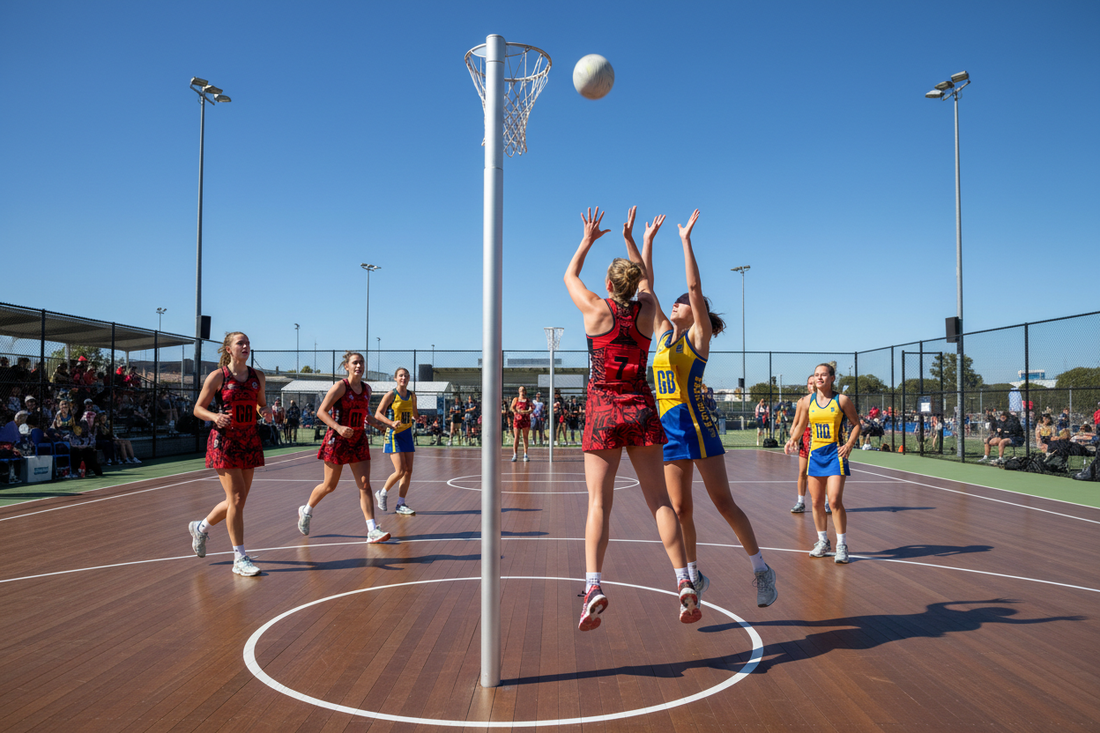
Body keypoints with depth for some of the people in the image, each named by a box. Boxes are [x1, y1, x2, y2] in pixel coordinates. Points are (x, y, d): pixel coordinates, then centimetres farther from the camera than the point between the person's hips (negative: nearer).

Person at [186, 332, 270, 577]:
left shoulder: (257, 377, 8)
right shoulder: (217, 376, -5)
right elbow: (198, 409, -2)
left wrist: (266, 411, -4)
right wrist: (215, 417, -21)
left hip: (249, 442, 6)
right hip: (225, 441, -6)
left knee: (238, 500, 11)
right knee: (236, 498, -8)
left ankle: (201, 527, 39)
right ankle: (239, 558, 1)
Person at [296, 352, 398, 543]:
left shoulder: (366, 389, 8)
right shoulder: (341, 386, -11)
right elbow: (321, 412, -14)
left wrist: (389, 424, 10)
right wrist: (339, 427, -29)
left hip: (359, 441, 5)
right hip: (337, 441, -5)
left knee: (365, 485, -3)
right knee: (329, 485, 7)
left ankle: (373, 531, -6)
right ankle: (306, 511, 35)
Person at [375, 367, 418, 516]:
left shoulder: (412, 395, 9)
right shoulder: (390, 395, -8)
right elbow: (378, 414, -10)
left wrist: (419, 418, -1)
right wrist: (392, 423, -25)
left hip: (407, 434, 6)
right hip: (394, 435, -6)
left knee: (408, 470, 2)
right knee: (400, 471, -11)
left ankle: (401, 504, 10)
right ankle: (382, 494, 13)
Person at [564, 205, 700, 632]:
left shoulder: (596, 309, -4)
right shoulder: (646, 310, 3)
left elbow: (569, 276, 17)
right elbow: (646, 281, 27)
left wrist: (587, 240, 28)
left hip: (603, 411, -2)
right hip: (641, 409, 3)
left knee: (598, 502, -3)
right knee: (658, 499, 3)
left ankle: (593, 585, -16)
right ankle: (683, 582, -3)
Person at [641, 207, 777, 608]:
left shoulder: (698, 336, -1)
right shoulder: (664, 333, 13)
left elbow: (695, 286, -13)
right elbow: (646, 284, 12)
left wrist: (686, 240, -12)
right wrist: (641, 240, 10)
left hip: (698, 426, -6)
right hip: (669, 430, 6)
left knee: (723, 503, -2)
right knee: (680, 508, 8)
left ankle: (761, 570, 11)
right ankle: (694, 574, 21)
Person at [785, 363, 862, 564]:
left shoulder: (842, 400, -4)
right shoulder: (807, 401, 5)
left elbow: (856, 424, 3)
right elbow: (800, 425, 17)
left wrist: (849, 445, -10)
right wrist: (792, 440, 0)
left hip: (835, 453, -4)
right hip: (815, 453, 4)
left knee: (835, 500, -12)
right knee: (816, 502, 7)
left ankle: (841, 545, -1)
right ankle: (822, 542, 22)